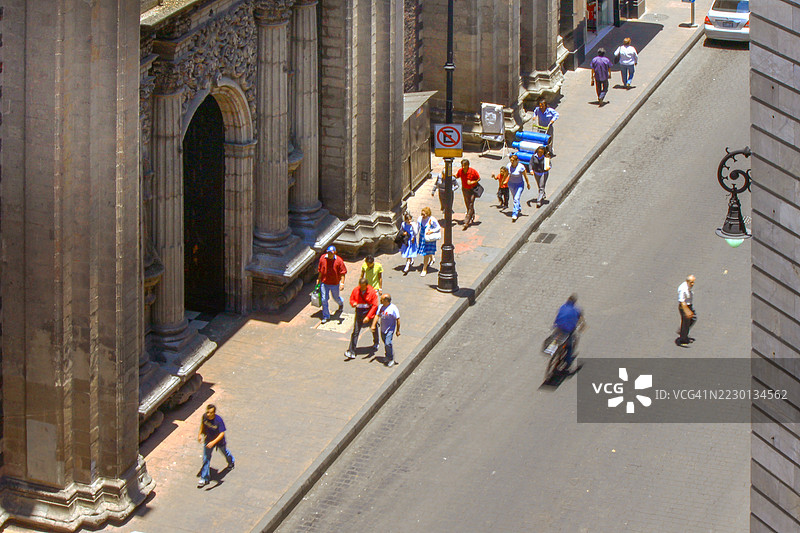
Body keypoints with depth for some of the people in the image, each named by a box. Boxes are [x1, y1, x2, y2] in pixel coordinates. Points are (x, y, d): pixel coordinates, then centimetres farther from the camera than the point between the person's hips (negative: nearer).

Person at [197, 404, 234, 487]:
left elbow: (222, 433, -35)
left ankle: (231, 462, 62)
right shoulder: (205, 416, -22)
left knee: (224, 451, 27)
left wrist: (213, 442, -45)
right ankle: (204, 478, 12)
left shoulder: (219, 420, -36)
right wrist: (200, 434, 3)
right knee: (206, 458, 2)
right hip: (209, 439, 3)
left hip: (219, 440, -3)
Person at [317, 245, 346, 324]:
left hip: (335, 283, -2)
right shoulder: (323, 258, -5)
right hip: (324, 282, 2)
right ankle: (326, 316, 11)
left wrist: (342, 283, -19)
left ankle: (341, 303, 56)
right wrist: (319, 279, 16)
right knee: (324, 299, -1)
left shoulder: (339, 261, -14)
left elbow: (342, 273, -11)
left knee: (336, 298, 18)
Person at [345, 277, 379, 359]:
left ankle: (376, 343, 54)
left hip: (369, 313, -1)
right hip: (359, 314, 1)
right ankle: (351, 352, -10)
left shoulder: (372, 292, -16)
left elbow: (375, 305, -17)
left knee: (374, 329, 23)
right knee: (355, 332, -8)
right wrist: (353, 303, -19)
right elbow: (351, 299, 8)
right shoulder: (355, 290, -7)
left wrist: (368, 317, -25)